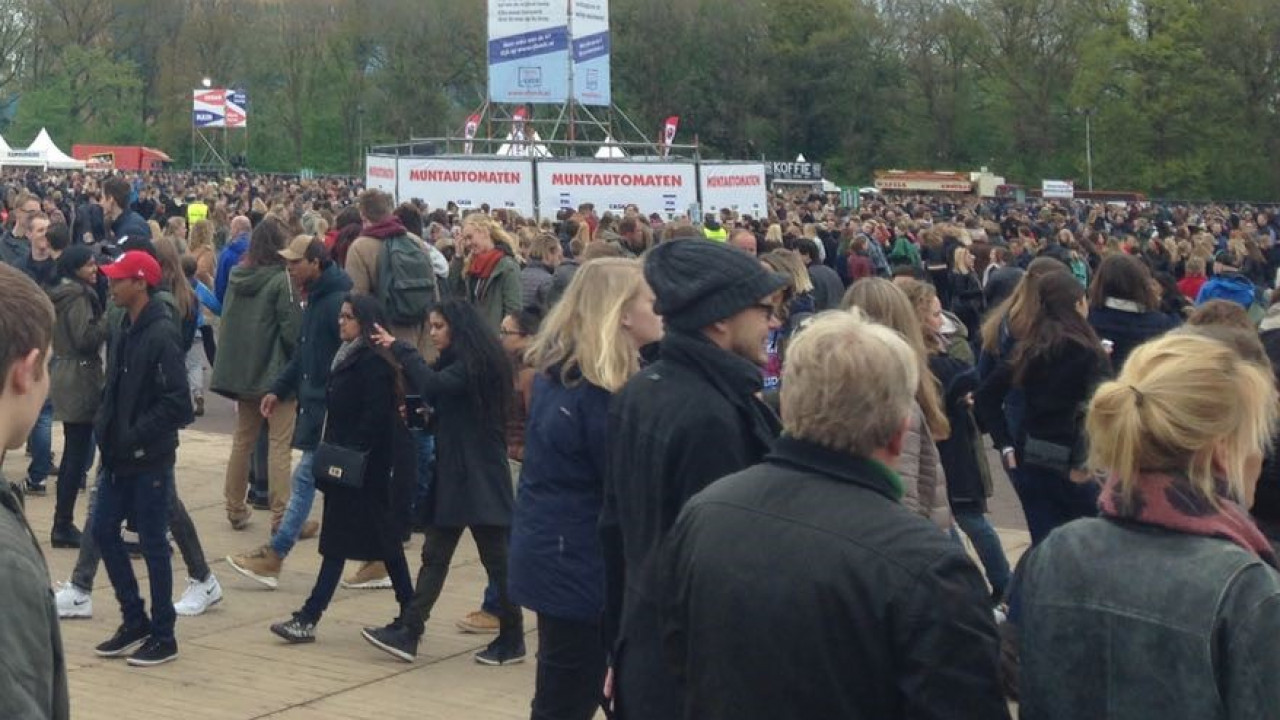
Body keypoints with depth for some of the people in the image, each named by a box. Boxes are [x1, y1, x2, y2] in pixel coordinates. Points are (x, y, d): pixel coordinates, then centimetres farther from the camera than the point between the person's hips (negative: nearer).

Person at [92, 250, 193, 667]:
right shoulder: (123, 332, 8)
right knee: (104, 531, 11)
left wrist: (135, 436, -19)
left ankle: (163, 636, 13)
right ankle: (134, 621, 25)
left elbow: (177, 402, -21)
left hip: (149, 459, -8)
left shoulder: (161, 335, -17)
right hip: (118, 456, 8)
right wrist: (105, 427, 2)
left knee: (153, 543, 1)